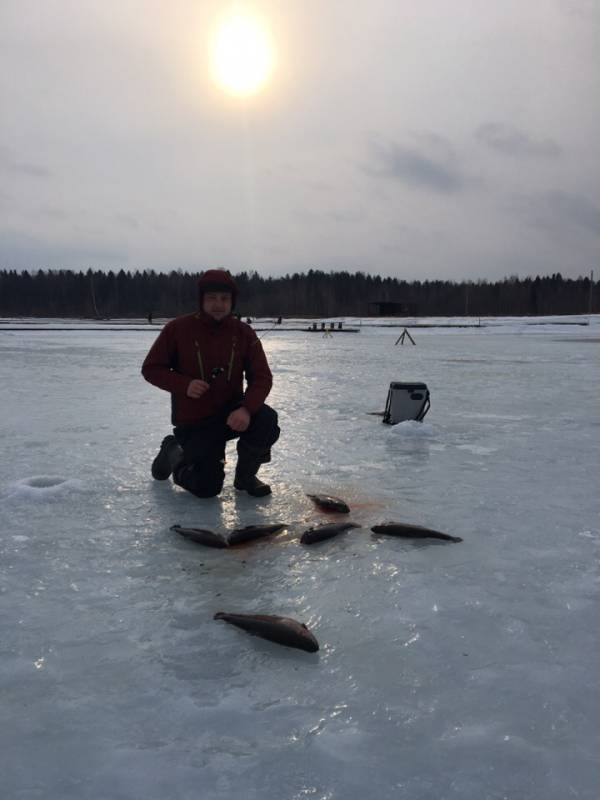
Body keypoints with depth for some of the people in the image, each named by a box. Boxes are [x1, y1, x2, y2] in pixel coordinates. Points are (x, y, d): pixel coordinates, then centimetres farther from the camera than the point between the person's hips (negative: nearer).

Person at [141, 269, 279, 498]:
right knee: (207, 488, -9)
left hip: (232, 411, 2)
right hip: (193, 421, -2)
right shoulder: (178, 328, -11)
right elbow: (151, 368, -5)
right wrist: (184, 385, -24)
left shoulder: (243, 333, -6)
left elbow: (261, 377, -9)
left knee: (267, 421, -29)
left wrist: (247, 409, -29)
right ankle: (174, 453, 25)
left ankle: (245, 475, 0)